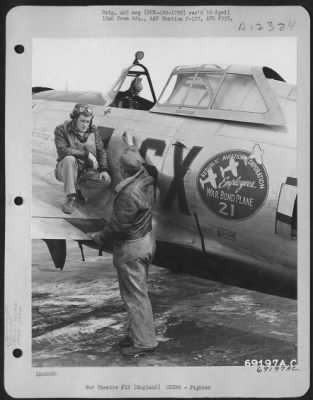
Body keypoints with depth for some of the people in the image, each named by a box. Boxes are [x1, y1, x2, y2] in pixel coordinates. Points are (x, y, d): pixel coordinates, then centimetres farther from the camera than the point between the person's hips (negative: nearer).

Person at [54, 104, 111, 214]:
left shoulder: (93, 130, 2)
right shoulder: (61, 130, -10)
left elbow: (101, 151, 3)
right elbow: (62, 150, -25)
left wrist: (104, 170, -13)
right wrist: (87, 154, -26)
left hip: (88, 170, 4)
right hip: (66, 170, -4)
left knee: (106, 180, -21)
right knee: (69, 159, -37)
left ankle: (80, 190, 8)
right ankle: (70, 198, -30)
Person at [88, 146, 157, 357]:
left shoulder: (129, 194, -29)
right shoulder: (147, 180, -4)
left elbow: (118, 226, -22)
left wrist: (99, 237, -6)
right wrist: (133, 147, 30)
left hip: (131, 248, -10)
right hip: (147, 240, 10)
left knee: (135, 295, 2)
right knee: (139, 292, 20)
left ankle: (143, 342, 13)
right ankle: (137, 334, 33)